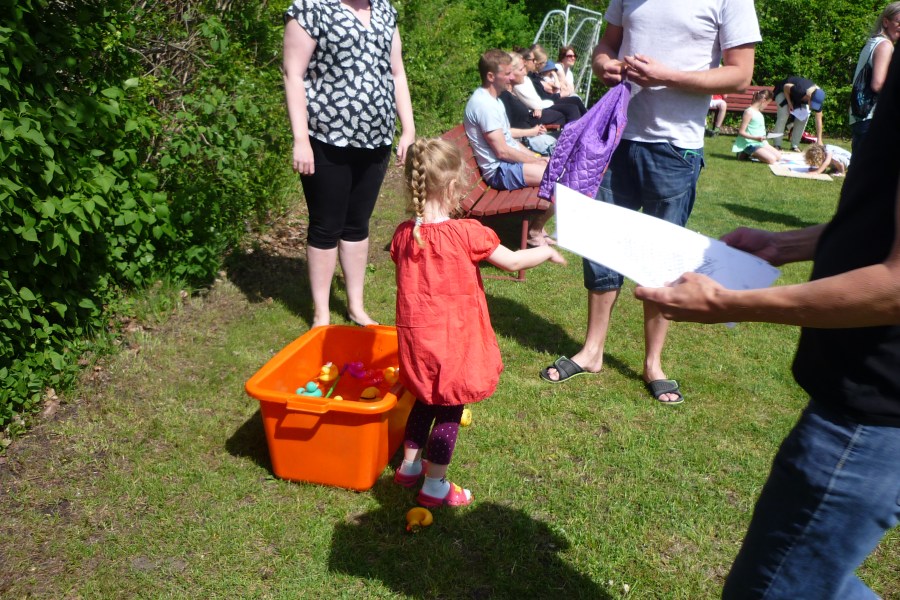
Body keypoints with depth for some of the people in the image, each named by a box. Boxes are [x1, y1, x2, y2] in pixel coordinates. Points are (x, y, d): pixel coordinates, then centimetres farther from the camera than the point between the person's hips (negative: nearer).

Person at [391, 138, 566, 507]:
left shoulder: (403, 235, -4)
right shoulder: (466, 233, -19)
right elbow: (512, 261, -9)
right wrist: (548, 251, 8)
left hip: (415, 337, 6)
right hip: (452, 340, -5)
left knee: (425, 400, 25)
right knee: (449, 412, 10)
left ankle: (409, 466, 40)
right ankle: (435, 487, 22)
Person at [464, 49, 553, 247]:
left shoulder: (493, 99, 14)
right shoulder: (483, 104, -19)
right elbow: (502, 151, -20)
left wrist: (537, 158, 6)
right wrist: (536, 161, -10)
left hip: (510, 160, 11)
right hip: (500, 170, -11)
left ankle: (536, 223, 14)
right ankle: (534, 231, -2)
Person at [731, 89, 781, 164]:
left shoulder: (758, 112, 13)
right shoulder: (749, 112, -14)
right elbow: (741, 132, -19)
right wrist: (755, 138, -27)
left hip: (761, 142, 10)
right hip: (751, 144, -10)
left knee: (778, 156, 9)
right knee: (771, 160, -20)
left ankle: (752, 154, 9)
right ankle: (746, 155, -5)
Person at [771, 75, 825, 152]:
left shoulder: (817, 100, -26)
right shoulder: (800, 90, -44)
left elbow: (818, 120, -20)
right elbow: (786, 87, -24)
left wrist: (819, 139, -22)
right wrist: (789, 103, -25)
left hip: (799, 99, 5)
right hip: (784, 91, -5)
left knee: (804, 117, -11)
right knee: (783, 116, -21)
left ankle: (795, 145, -3)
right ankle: (777, 145, -13)